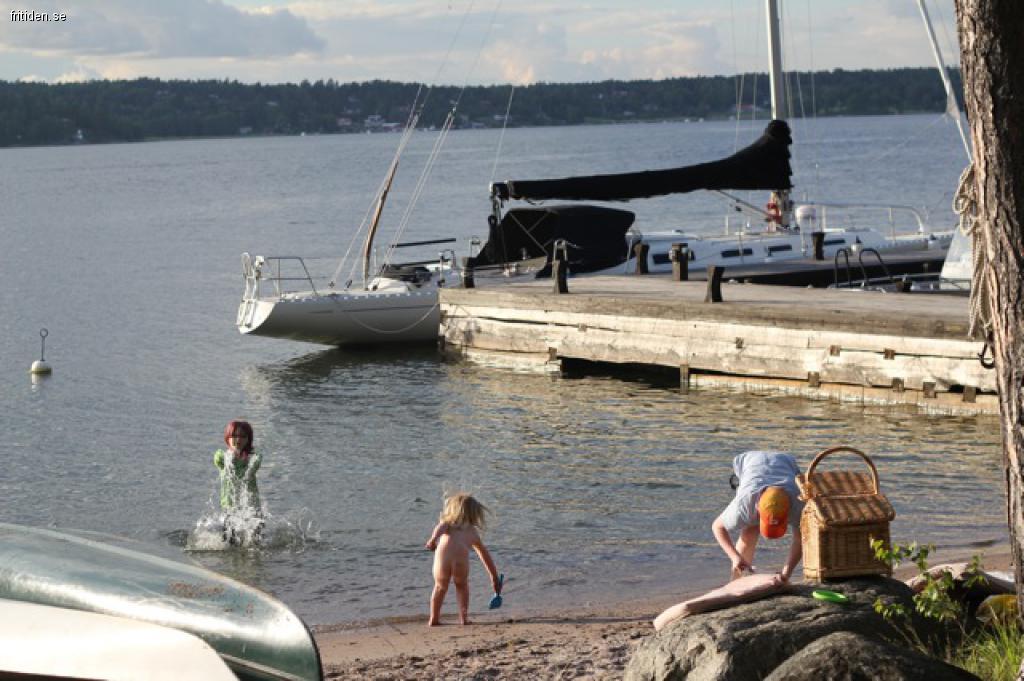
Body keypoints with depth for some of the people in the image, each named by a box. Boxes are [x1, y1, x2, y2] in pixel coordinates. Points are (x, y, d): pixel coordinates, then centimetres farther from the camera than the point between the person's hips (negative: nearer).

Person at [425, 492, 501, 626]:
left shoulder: (447, 522, 32)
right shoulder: (473, 531, 37)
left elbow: (441, 527, 5)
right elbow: (485, 555, 44)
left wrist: (433, 539, -14)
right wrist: (494, 577, 53)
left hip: (442, 555, -1)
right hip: (461, 558, 1)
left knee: (440, 587, 25)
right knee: (462, 586, 30)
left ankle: (434, 619, 24)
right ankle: (464, 618, 23)